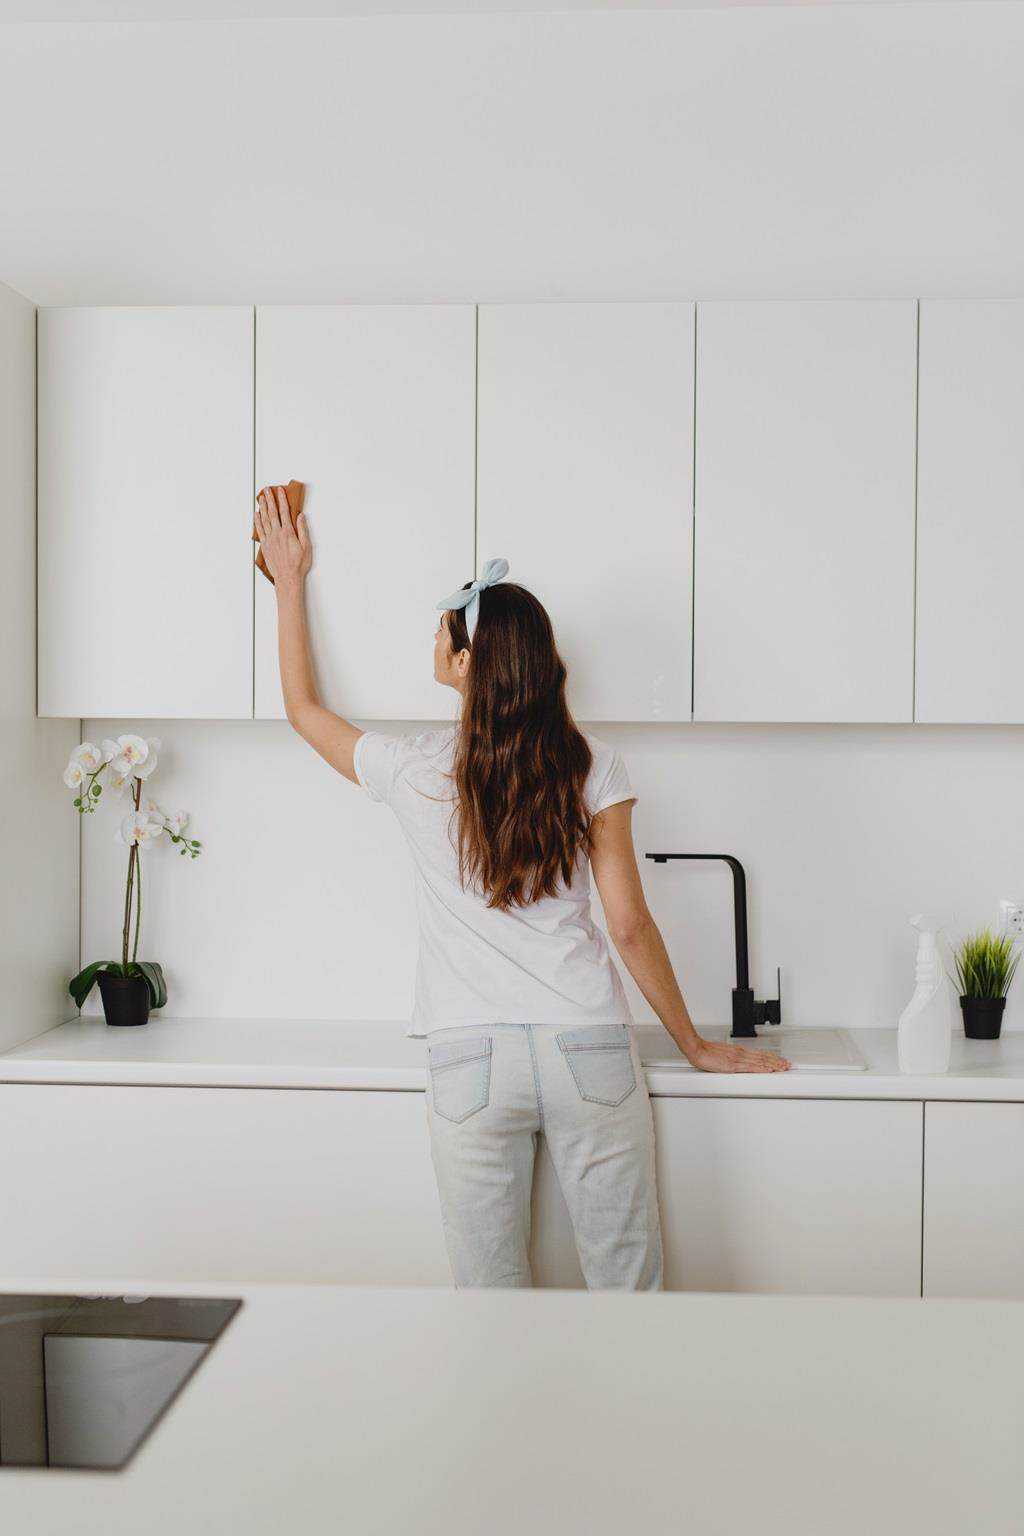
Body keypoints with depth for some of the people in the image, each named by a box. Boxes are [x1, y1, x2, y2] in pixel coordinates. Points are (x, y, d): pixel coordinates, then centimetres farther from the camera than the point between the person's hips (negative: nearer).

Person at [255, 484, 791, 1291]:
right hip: (591, 1046, 1)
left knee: (491, 1295, 12)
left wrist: (289, 582, 27)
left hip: (471, 1058, -1)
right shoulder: (592, 765, -1)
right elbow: (630, 924, 0)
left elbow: (303, 707, 17)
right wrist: (697, 1047, 11)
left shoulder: (416, 769, -2)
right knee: (629, 1288, 12)